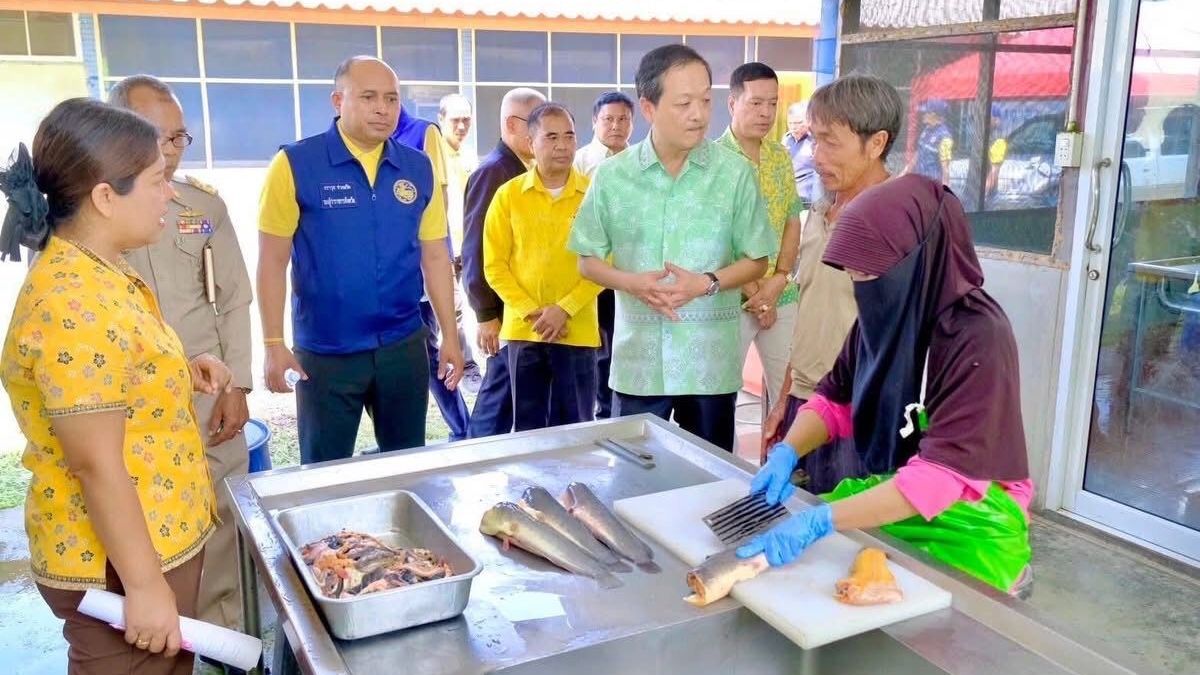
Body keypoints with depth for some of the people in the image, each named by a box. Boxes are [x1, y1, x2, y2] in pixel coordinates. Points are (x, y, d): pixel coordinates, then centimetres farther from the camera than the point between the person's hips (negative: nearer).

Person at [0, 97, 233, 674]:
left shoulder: (96, 273, 5)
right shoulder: (73, 303, -26)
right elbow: (97, 464, -26)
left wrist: (182, 373, 4)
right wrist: (145, 585, -21)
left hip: (156, 540, 9)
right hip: (117, 564, -9)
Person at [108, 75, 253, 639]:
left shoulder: (205, 205, 5)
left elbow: (233, 300, 7)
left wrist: (237, 385, 1)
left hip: (209, 390, 2)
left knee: (221, 517, 7)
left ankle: (222, 628, 24)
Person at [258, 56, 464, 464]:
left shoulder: (419, 169, 3)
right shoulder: (295, 165, -8)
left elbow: (434, 256, 7)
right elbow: (272, 261, -6)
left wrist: (450, 335, 5)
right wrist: (274, 345, -10)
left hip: (405, 346, 3)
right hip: (325, 352, -3)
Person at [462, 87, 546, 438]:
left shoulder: (526, 171, 12)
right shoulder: (492, 172, -12)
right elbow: (476, 250, -15)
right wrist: (486, 315, -15)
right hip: (507, 307, -8)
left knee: (503, 389, 13)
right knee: (502, 390, 0)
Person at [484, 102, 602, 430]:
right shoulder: (508, 195, 2)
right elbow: (494, 264, 1)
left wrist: (565, 309, -13)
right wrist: (530, 312, -9)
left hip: (578, 330, -1)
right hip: (523, 329, 1)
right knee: (528, 427, 10)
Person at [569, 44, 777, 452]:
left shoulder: (734, 173, -4)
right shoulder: (612, 176, -2)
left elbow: (757, 261, 1)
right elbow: (588, 262, 5)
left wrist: (707, 283, -17)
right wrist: (633, 283, -14)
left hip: (713, 359, 0)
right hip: (638, 359, 1)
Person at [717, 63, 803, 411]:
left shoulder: (781, 156, 8)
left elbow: (793, 221, 9)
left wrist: (778, 281, -5)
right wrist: (753, 291, -13)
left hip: (783, 296, 5)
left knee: (786, 387, 11)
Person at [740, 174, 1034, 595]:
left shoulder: (978, 338, -25)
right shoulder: (882, 313, -5)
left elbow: (942, 475, -31)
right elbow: (835, 399, 7)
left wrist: (821, 521, -39)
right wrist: (786, 453, -13)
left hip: (966, 526, -6)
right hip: (887, 500, 6)